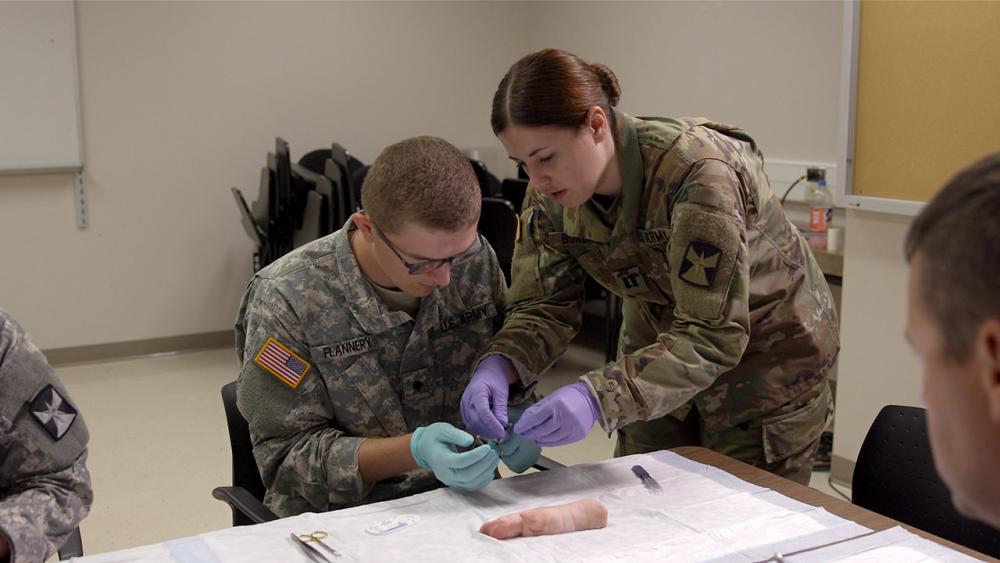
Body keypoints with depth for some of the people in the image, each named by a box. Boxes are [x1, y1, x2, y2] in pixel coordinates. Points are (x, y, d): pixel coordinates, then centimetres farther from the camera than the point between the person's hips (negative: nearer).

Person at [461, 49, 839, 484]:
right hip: (663, 348, 5)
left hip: (766, 359, -5)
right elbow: (543, 305, -12)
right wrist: (499, 366, -34)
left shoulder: (696, 173, -35)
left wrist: (598, 397, -48)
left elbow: (712, 336, -36)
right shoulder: (549, 193, -15)